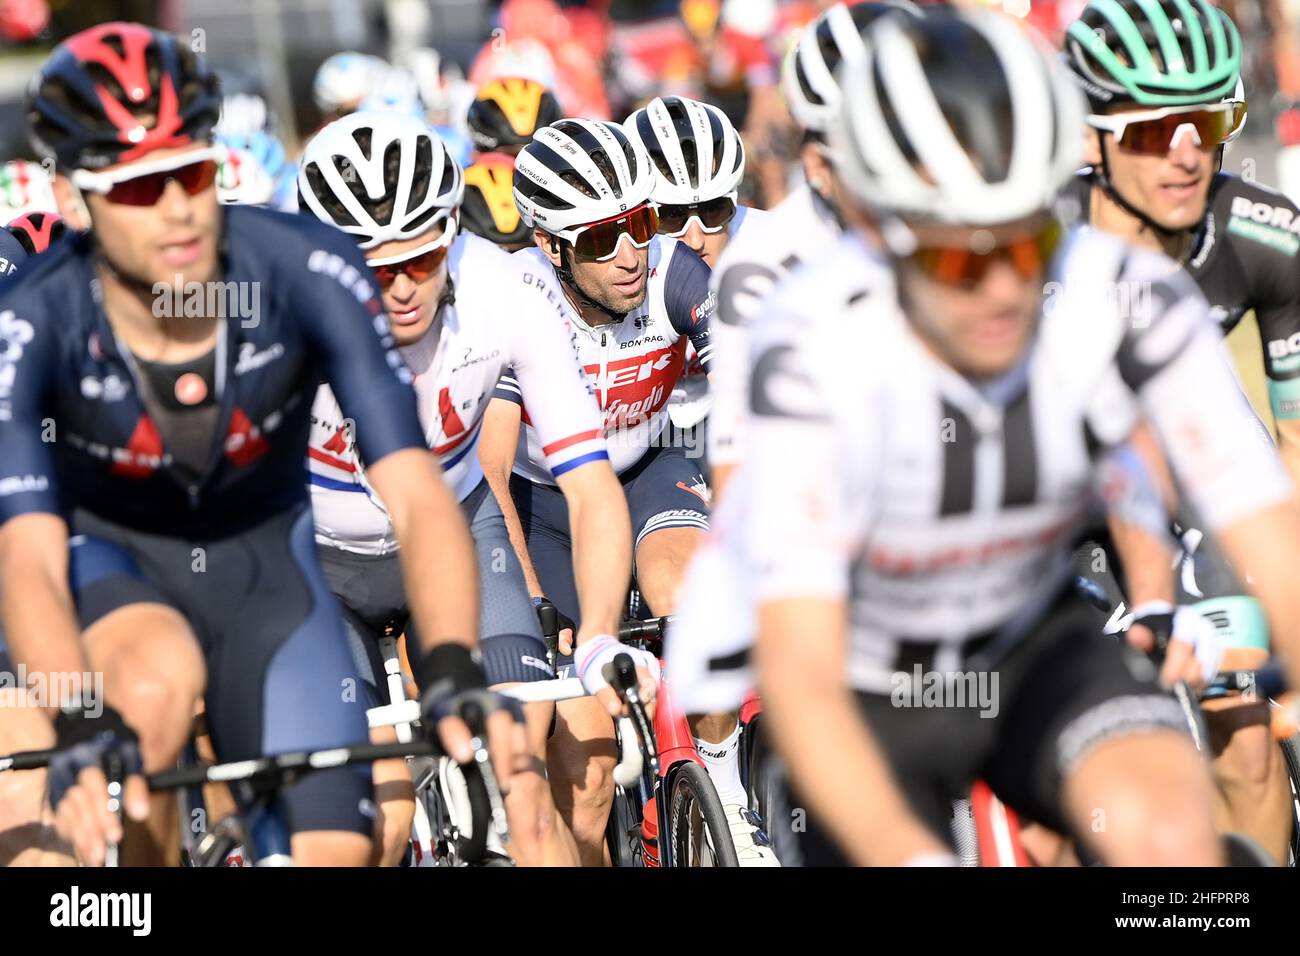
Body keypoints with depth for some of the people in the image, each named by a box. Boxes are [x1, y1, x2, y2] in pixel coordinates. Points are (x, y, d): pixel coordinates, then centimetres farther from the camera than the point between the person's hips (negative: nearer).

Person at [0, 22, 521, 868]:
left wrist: (454, 673, -48)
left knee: (338, 849, -12)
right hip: (106, 556, -2)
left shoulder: (308, 273, -27)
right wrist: (82, 726, -56)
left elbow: (416, 495, -31)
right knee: (160, 679, -36)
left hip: (262, 556, 2)